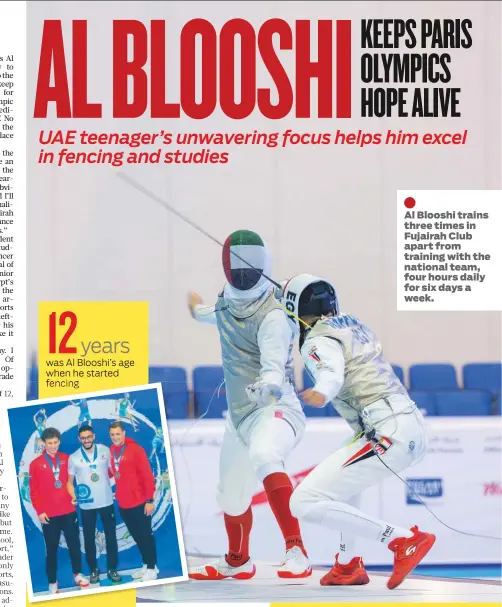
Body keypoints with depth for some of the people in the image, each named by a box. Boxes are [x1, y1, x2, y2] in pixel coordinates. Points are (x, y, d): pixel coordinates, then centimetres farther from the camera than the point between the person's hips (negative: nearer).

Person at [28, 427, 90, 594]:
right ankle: (52, 582, 9)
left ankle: (78, 574, 26)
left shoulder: (66, 459, 5)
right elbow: (33, 491, -1)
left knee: (74, 544, 9)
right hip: (49, 515, -2)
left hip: (69, 511, 2)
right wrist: (39, 511, -7)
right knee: (52, 549, 2)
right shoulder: (36, 464, -1)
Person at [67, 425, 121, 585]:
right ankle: (93, 570, 19)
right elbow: (70, 481, 2)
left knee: (111, 536, 6)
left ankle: (112, 569, 17)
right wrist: (73, 496, -15)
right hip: (86, 505, -1)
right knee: (89, 539, 7)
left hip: (106, 501, 1)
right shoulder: (74, 457, -3)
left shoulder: (105, 451, -1)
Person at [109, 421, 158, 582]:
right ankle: (146, 564, 27)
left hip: (139, 502, -6)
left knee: (145, 535, 3)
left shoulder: (135, 449, -13)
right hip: (123, 503, 6)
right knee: (136, 535, 15)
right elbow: (114, 473, 12)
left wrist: (150, 499, -16)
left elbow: (148, 475, -13)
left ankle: (152, 568, 11)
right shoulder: (111, 451, 6)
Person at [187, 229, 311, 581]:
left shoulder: (272, 316, -18)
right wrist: (198, 310, 53)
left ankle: (296, 551, -44)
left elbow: (275, 368, -31)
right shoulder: (227, 302, 5)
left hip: (275, 409, -9)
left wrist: (269, 386, -53)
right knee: (232, 497, 23)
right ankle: (237, 562, 51)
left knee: (263, 455, -41)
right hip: (240, 415, 9)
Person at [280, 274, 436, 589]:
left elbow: (333, 374, -25)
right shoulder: (354, 324, 21)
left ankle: (405, 540, -15)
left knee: (306, 501, -11)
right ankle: (348, 565, 26)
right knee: (340, 476, 33)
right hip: (414, 426, 10)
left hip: (388, 434, -10)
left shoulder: (318, 340, -3)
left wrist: (321, 394, -45)